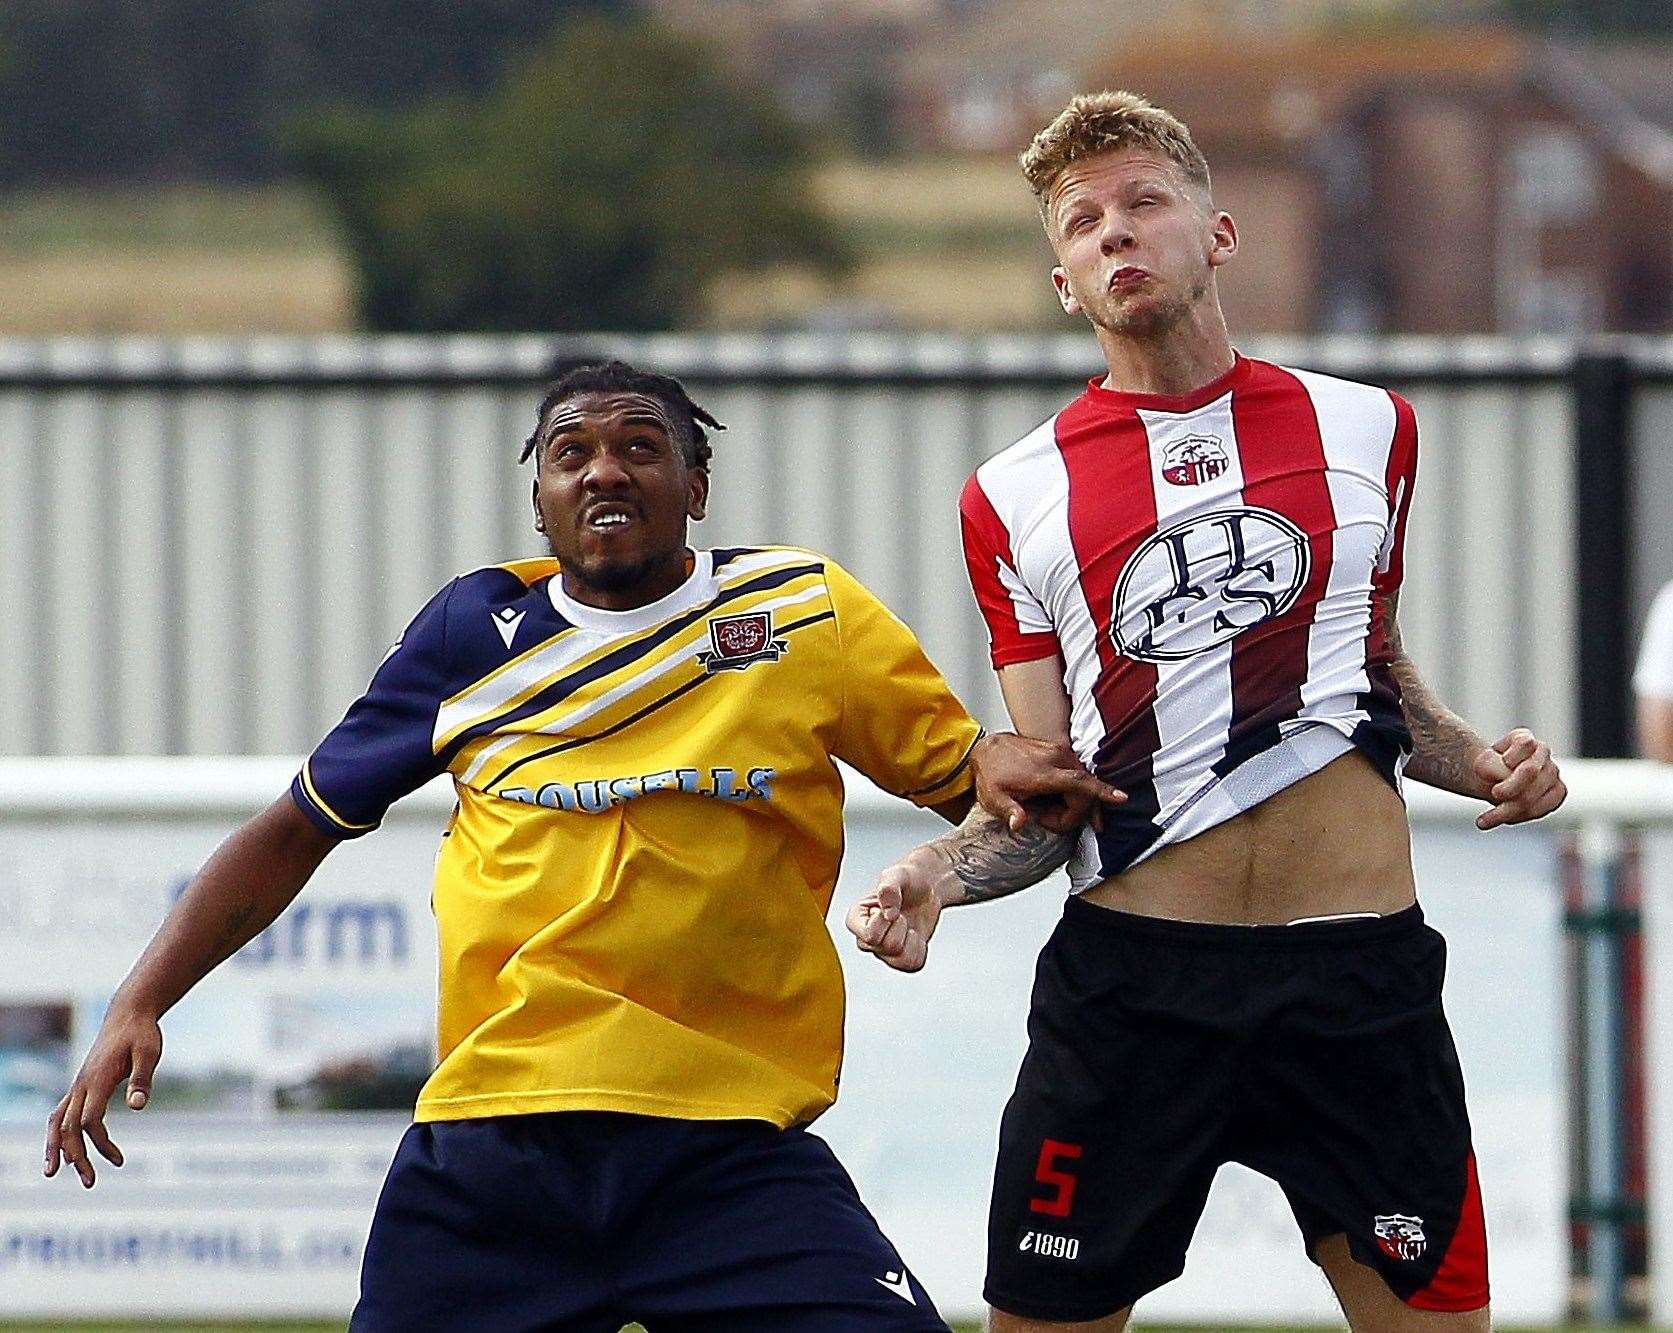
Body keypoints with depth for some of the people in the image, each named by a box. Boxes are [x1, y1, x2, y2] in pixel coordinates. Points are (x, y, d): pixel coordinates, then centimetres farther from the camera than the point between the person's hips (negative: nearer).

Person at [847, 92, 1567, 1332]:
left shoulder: (1366, 429, 10)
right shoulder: (1017, 497, 7)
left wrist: (1475, 761, 7)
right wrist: (936, 874, -13)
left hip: (1362, 982, 1)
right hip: (1130, 982, 0)